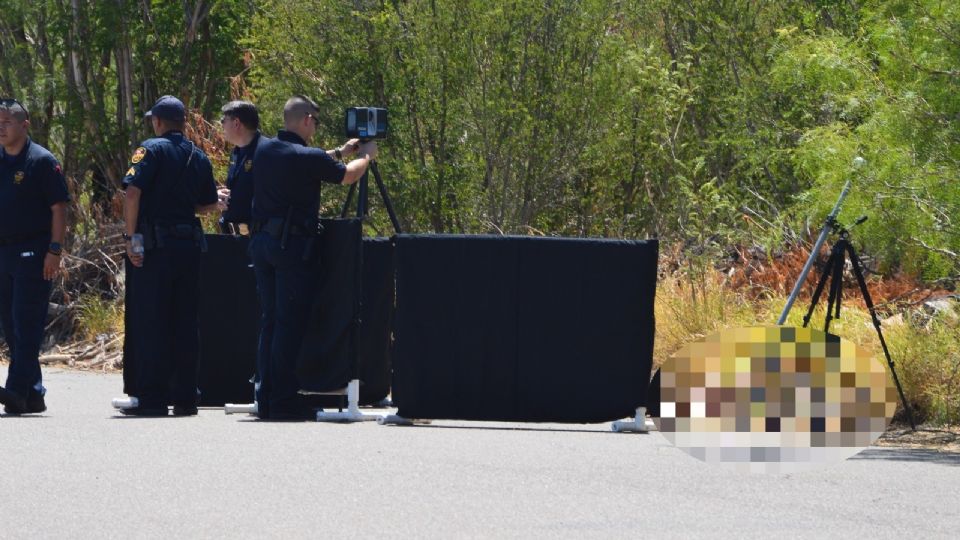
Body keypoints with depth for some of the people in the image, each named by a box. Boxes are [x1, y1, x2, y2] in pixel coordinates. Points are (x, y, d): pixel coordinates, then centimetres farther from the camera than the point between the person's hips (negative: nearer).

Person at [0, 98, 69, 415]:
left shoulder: (42, 161, -5)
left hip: (33, 255, -7)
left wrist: (55, 250, -15)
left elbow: (59, 208, -8)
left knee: (26, 323, -12)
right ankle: (33, 395, 12)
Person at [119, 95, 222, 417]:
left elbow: (132, 192, -17)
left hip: (156, 245, -5)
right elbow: (211, 205, 17)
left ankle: (152, 398, -6)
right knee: (185, 323, 9)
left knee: (150, 322, -3)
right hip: (190, 245, 5)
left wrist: (130, 236, -12)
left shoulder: (152, 149, -6)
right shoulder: (199, 158, 12)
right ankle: (185, 398, 8)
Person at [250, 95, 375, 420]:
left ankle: (266, 400, 11)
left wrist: (340, 152, 34)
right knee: (290, 323, -4)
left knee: (269, 321, 11)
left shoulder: (265, 150, 7)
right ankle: (284, 402, -5)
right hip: (293, 244, -7)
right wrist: (366, 155, 23)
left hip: (262, 239, 7)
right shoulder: (307, 157, -13)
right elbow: (348, 175, 2)